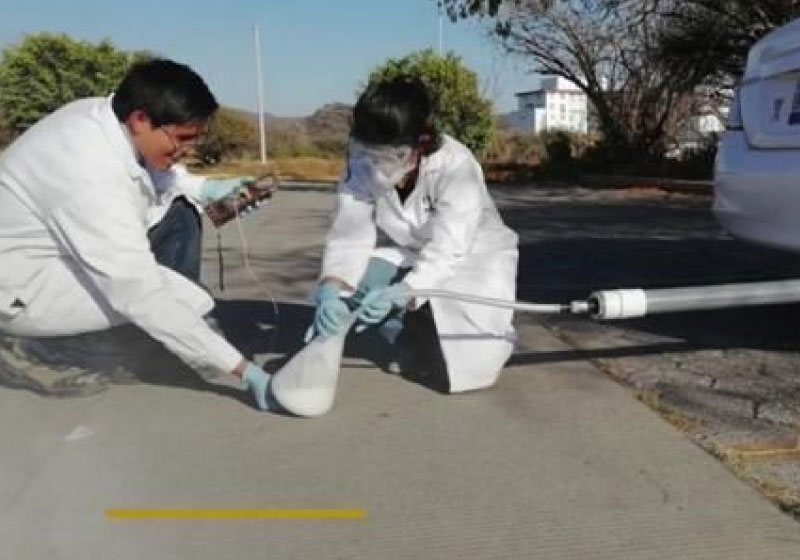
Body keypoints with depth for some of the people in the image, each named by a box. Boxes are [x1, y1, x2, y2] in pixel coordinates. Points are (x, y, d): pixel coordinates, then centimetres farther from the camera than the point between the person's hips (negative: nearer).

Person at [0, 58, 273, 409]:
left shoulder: (107, 115, -12)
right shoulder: (91, 176, -35)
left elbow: (152, 171, 11)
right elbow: (141, 295, -36)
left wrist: (206, 189, -8)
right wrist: (241, 368, -34)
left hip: (61, 248, 9)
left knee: (179, 215, -1)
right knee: (174, 293, -24)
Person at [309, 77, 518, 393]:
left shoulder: (456, 166, -34)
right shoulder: (362, 167, -22)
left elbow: (448, 250, -40)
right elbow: (349, 236, -27)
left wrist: (400, 291, -57)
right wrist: (332, 289, -47)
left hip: (472, 259, -4)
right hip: (409, 257, 4)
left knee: (467, 365, -20)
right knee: (355, 278, -26)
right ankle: (412, 347, -1)